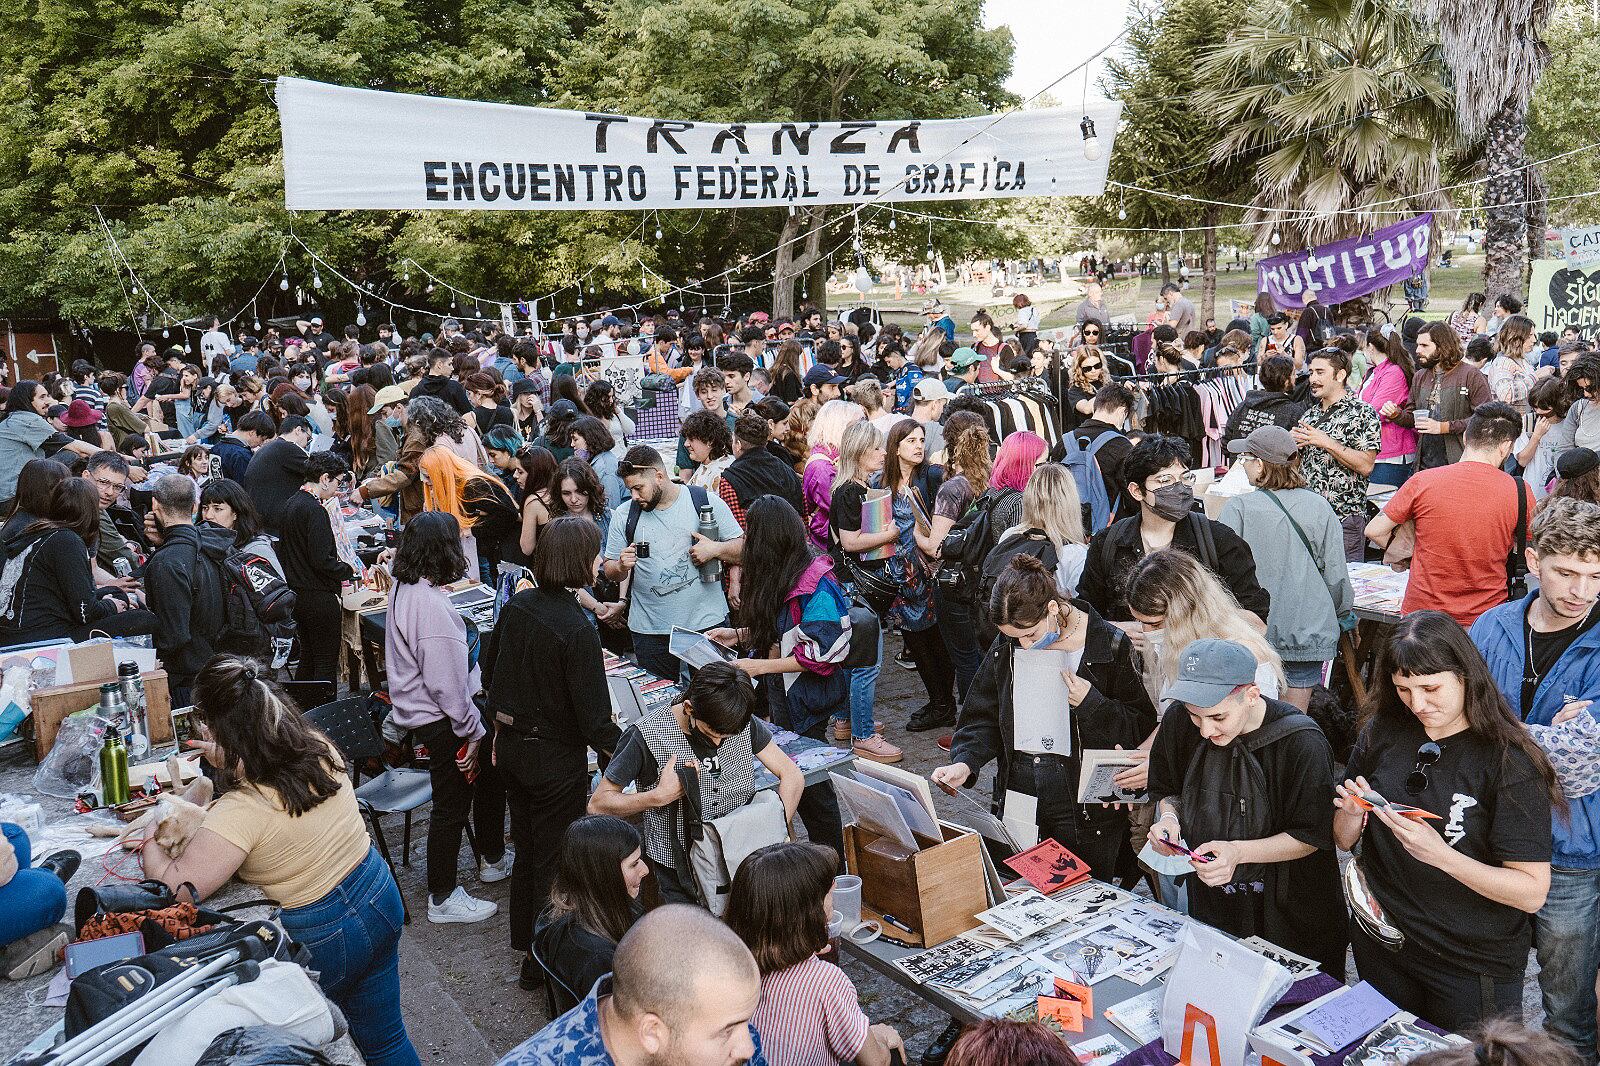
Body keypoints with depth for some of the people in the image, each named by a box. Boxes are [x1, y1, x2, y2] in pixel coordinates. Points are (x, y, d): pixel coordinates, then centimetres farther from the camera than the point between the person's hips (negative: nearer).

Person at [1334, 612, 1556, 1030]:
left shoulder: (1510, 760, -17)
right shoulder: (1382, 732, -5)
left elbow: (1532, 892, -19)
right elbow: (1343, 840, 6)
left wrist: (1441, 855, -31)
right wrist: (1353, 812, -16)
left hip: (1474, 965, -4)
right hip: (1382, 949, 4)